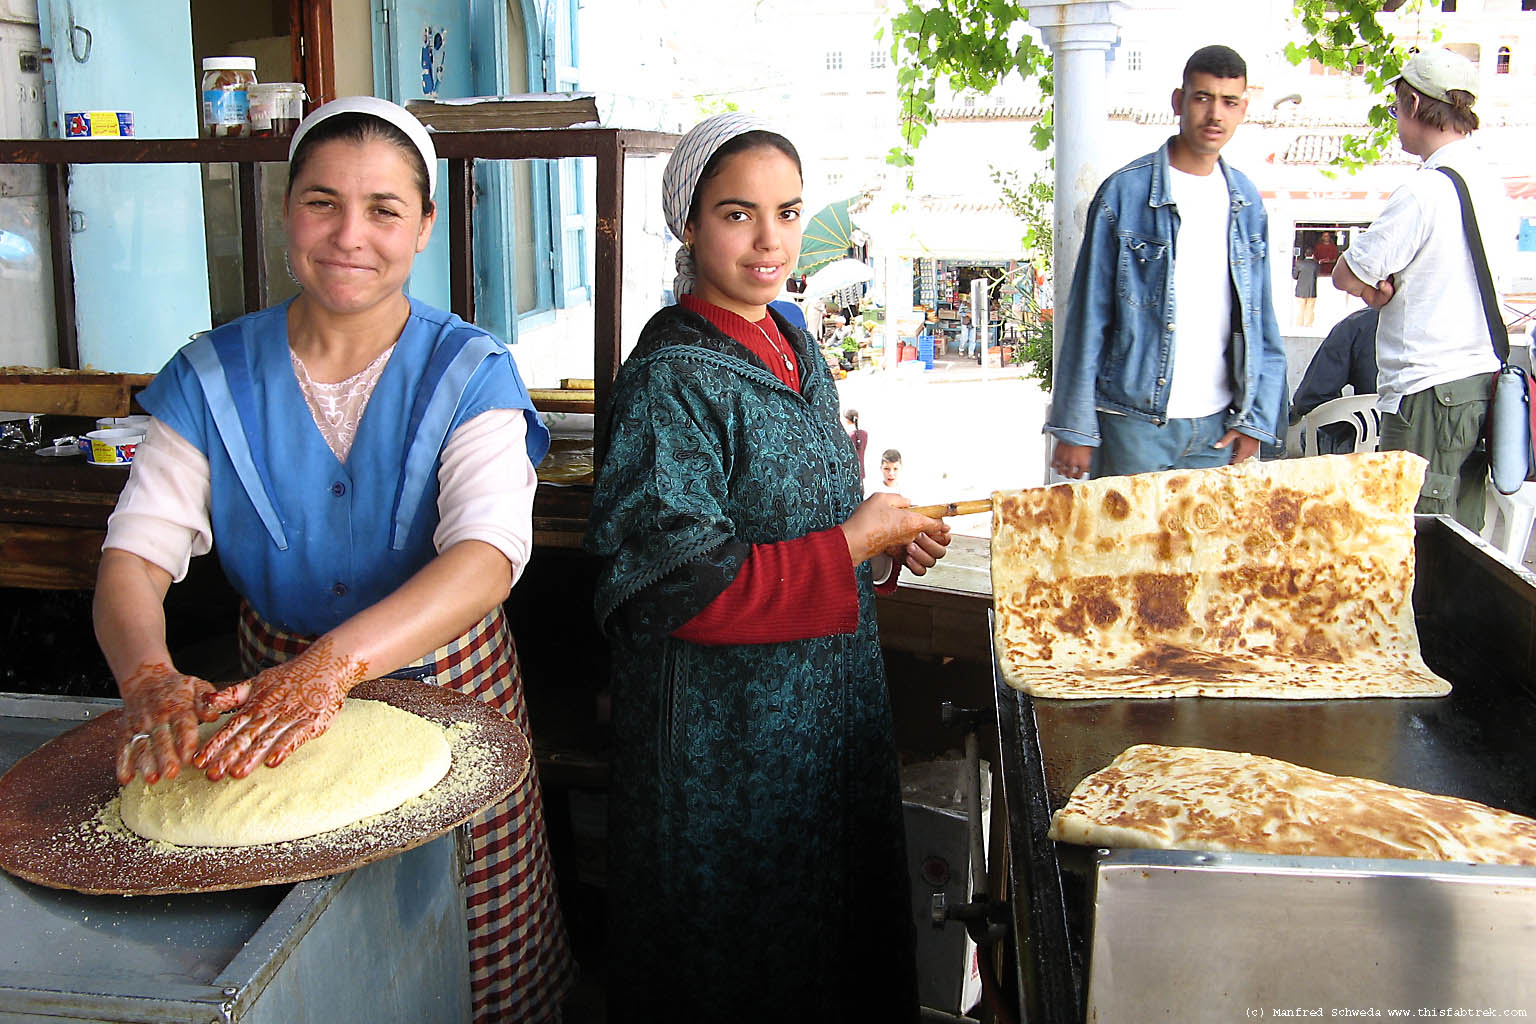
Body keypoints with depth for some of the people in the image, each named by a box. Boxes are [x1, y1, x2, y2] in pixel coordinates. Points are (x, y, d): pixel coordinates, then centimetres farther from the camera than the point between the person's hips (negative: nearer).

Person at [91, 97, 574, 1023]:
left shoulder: (469, 373, -12)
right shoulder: (214, 376, -5)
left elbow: (488, 554, -27)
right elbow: (136, 552, -11)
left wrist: (334, 664, -42)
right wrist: (149, 677, -33)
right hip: (270, 690, 2)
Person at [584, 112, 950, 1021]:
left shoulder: (792, 350, 6)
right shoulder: (672, 379, -20)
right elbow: (682, 584, -24)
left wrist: (885, 537, -1)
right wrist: (850, 547, -20)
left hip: (823, 697, 8)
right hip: (727, 729, -8)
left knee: (837, 927, 22)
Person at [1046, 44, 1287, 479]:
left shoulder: (1246, 202, 10)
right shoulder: (1125, 193, -6)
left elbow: (1260, 319, 12)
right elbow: (1088, 317, -6)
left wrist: (1257, 416, 2)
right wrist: (1074, 428, -8)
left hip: (1218, 427, 5)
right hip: (1136, 423, -4)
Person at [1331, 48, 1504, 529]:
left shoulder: (1426, 190, -16)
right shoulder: (1487, 181, 12)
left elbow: (1347, 276, -11)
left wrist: (1375, 285, 8)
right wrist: (1389, 284, 2)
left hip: (1429, 390, -9)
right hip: (1480, 379, 9)